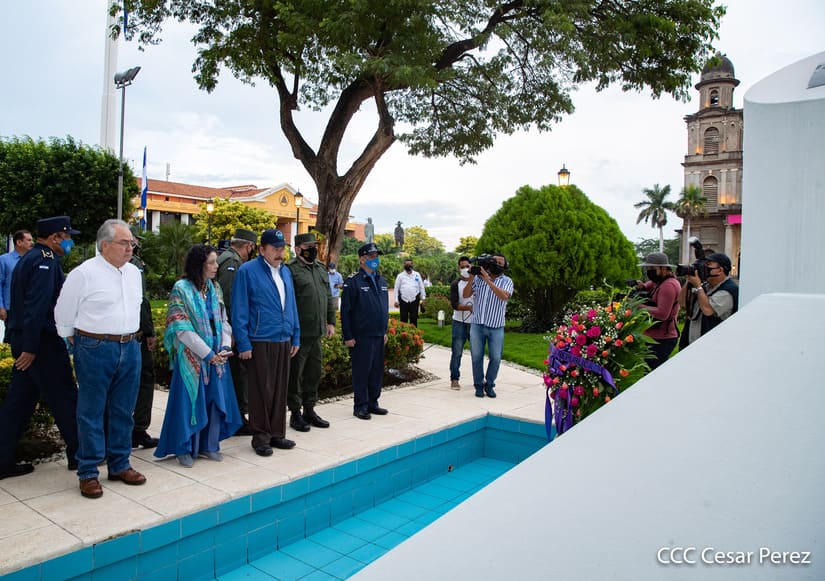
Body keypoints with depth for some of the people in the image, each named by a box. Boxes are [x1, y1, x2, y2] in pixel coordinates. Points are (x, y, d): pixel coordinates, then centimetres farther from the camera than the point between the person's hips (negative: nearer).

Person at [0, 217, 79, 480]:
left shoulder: (27, 259, 16)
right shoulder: (45, 261, -16)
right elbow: (37, 306, -23)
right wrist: (30, 348, -23)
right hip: (41, 342, -10)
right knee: (65, 398, 1)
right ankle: (78, 455, 12)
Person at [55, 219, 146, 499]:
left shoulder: (133, 272, 9)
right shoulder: (84, 273, -10)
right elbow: (63, 314, -1)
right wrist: (77, 342, 6)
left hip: (130, 348, 6)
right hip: (95, 350, -6)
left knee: (123, 411, 12)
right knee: (91, 413, 2)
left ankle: (119, 465, 25)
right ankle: (88, 473, 14)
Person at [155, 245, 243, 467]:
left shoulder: (215, 288, 8)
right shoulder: (181, 289, -10)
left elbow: (223, 320, 9)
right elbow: (182, 328, -14)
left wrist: (225, 347, -6)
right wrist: (208, 354, -15)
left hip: (217, 355, 6)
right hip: (192, 356, -5)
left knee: (216, 398, 9)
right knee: (189, 400, 2)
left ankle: (209, 445, 25)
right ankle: (184, 449, 19)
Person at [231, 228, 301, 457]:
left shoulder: (285, 272, 12)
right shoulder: (247, 271, -7)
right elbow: (239, 311, -8)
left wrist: (295, 337, 13)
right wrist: (243, 344, -12)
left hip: (284, 341, 6)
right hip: (260, 342, -6)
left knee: (280, 389, 12)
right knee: (261, 391, 2)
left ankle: (277, 434, 23)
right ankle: (261, 436, 15)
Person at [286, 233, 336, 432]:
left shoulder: (321, 268, 15)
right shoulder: (290, 269, -11)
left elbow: (328, 297, 20)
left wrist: (330, 322, 15)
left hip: (317, 333, 8)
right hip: (298, 333, -8)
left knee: (315, 372, 15)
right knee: (295, 373, 3)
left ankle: (309, 410, 28)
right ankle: (295, 414, 15)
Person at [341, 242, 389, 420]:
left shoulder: (381, 281, 14)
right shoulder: (353, 282, -9)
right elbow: (345, 311, -10)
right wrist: (347, 336, -12)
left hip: (379, 336, 7)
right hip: (361, 337, -7)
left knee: (377, 371, 12)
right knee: (361, 371, 0)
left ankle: (372, 403, 24)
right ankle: (360, 406, 11)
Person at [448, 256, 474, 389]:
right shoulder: (455, 284, -1)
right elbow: (454, 304, -11)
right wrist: (470, 307, -21)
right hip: (459, 323, -2)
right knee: (457, 352, -1)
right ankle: (454, 379, 6)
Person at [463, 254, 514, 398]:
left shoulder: (506, 281, 2)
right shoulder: (478, 277, 6)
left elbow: (504, 296, -19)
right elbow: (466, 295, 0)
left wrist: (488, 281, -24)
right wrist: (471, 277, -12)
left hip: (496, 327, -1)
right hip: (477, 325, 1)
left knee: (496, 358, 2)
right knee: (476, 357, 6)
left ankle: (489, 385, 20)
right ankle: (479, 385, 19)